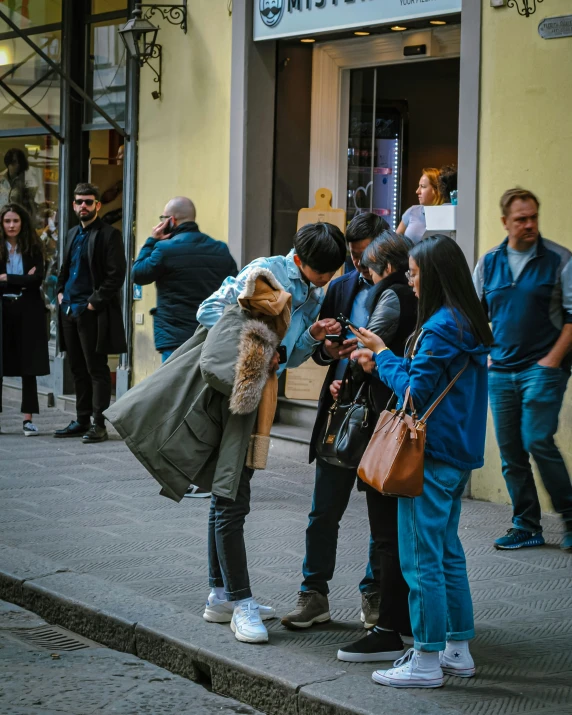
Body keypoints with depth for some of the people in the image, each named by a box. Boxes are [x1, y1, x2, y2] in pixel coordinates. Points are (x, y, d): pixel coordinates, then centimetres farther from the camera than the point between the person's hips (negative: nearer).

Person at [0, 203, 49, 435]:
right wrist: (22, 281, -12)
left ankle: (28, 418, 5)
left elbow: (37, 279, -7)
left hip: (28, 311, 0)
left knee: (29, 366, 2)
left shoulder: (33, 248, 4)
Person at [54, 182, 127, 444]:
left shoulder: (109, 235, -7)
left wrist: (95, 302, -16)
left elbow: (116, 275, -13)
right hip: (70, 311, 8)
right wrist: (60, 291, 9)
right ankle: (82, 421, 19)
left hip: (92, 313, -8)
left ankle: (99, 425, -2)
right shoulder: (72, 234, 17)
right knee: (78, 370, 12)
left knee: (97, 370, -4)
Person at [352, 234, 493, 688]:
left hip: (432, 456, -10)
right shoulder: (471, 326, 10)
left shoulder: (439, 329, -19)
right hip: (459, 454, 10)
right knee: (447, 551, 17)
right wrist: (385, 362, 9)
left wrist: (384, 356, -4)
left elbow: (416, 393, -18)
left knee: (421, 559, -2)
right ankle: (458, 651, 24)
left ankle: (427, 661, 4)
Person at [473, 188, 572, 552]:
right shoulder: (489, 263, 8)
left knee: (538, 441, -15)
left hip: (542, 368, -5)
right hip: (501, 371, 5)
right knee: (510, 452, 6)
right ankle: (527, 526, 16)